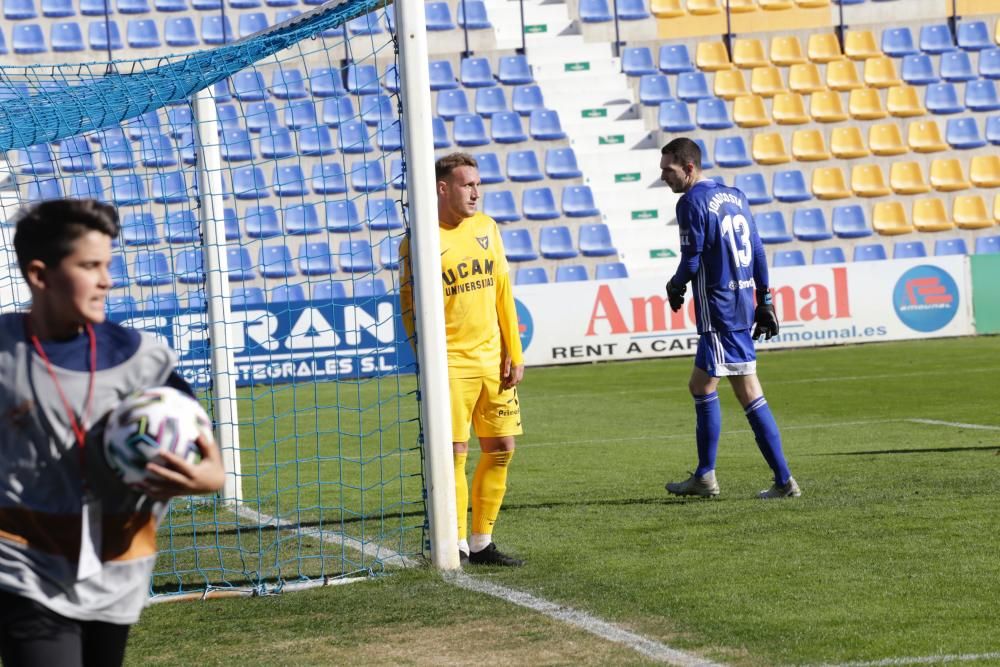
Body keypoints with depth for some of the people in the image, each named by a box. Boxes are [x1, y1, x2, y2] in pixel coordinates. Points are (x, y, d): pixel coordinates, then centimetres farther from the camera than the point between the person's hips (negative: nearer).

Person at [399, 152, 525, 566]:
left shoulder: (486, 227, 10)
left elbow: (502, 291, 12)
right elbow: (411, 308, -8)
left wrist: (514, 353, 7)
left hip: (493, 360, 6)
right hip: (452, 363, -6)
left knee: (501, 449, 6)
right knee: (455, 452, -7)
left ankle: (482, 544, 16)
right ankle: (456, 545, 1)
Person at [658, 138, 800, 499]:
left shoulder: (692, 202, -11)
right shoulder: (734, 195, 14)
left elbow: (691, 261, -15)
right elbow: (758, 252, 15)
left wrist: (674, 287, 5)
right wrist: (764, 300, 18)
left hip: (718, 307, -9)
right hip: (742, 303, 9)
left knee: (748, 393, -6)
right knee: (700, 385, 15)